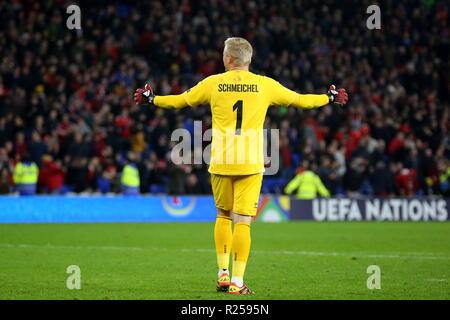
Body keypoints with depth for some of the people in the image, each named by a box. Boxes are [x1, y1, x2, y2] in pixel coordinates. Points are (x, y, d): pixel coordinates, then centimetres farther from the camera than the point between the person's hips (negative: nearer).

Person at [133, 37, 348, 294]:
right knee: (242, 222, -1)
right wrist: (330, 98, 31)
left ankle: (223, 274, 16)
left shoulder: (213, 83, 3)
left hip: (220, 162, 1)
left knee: (223, 216, 18)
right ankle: (236, 282, -4)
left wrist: (151, 99, 32)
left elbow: (179, 101, 15)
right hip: (251, 164, -1)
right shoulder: (265, 85, 2)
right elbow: (300, 100, 13)